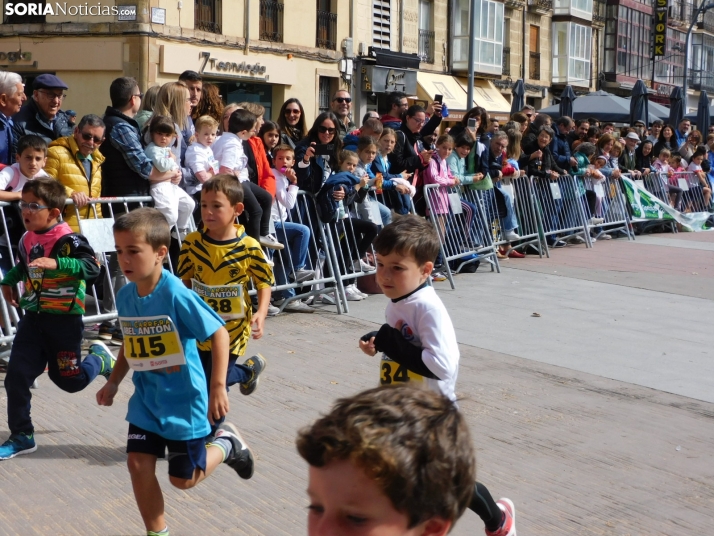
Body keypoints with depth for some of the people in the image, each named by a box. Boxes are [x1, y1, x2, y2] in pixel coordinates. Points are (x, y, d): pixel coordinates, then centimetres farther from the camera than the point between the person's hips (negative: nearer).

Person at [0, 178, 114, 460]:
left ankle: (99, 358, 37)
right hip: (33, 317, 6)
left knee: (69, 380, 6)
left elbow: (92, 267, -32)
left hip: (64, 320, -6)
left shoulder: (68, 240, -19)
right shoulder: (27, 240, 4)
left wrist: (57, 264, -42)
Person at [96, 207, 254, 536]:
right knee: (138, 464, -1)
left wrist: (218, 387, -21)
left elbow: (219, 333, -20)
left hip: (184, 400, -6)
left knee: (184, 479, 5)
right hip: (146, 398, 6)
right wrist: (113, 383, 12)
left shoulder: (176, 294, -24)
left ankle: (226, 444, 33)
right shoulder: (124, 296, -2)